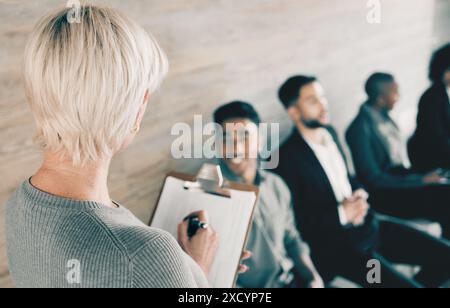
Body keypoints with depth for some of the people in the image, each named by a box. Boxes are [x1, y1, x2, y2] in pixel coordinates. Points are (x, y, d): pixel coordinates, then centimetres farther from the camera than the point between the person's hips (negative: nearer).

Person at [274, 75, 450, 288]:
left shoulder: (330, 133, 8)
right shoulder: (288, 158, -16)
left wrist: (360, 195, -1)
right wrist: (342, 213, -18)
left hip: (367, 224, 8)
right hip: (335, 244, -8)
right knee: (405, 283, -23)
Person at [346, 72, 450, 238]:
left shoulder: (383, 117, 9)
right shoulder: (360, 129, -15)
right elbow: (373, 178, -18)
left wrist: (423, 175, -1)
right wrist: (422, 180, -17)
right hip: (386, 196, -8)